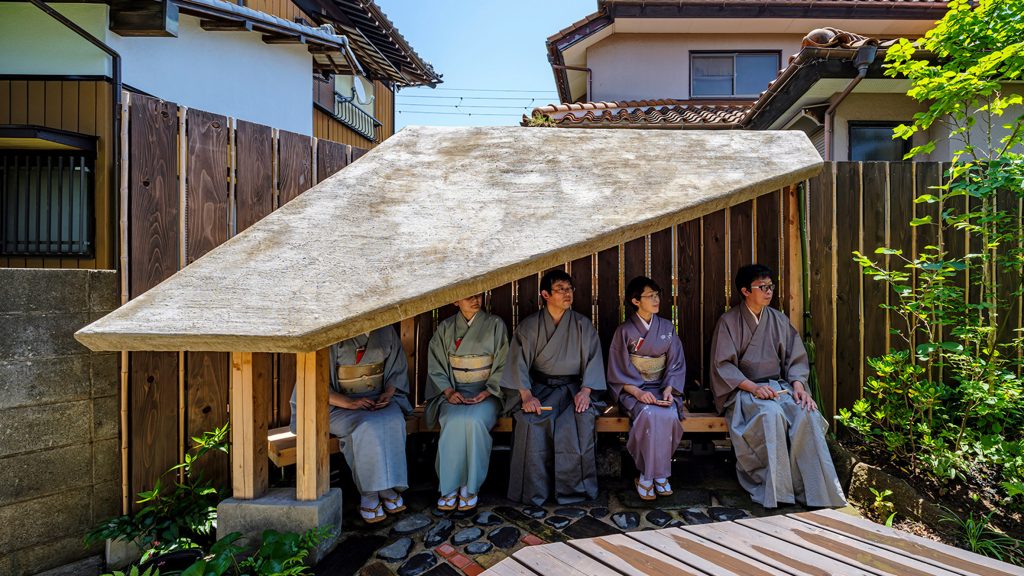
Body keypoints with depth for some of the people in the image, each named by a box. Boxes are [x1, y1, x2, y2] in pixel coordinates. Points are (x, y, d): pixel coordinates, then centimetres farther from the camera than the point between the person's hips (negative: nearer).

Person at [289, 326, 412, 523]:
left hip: (378, 398, 3)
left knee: (393, 423, -29)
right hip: (339, 402, -3)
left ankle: (384, 487, -18)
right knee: (366, 428, -33)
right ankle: (369, 492, -19)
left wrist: (388, 393, -8)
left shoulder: (385, 331, 4)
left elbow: (397, 369, 12)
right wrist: (349, 403, -22)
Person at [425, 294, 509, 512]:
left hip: (487, 391, -1)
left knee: (473, 420, -32)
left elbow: (503, 365, 1)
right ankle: (450, 486, -14)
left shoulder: (495, 325, 4)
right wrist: (449, 391, -9)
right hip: (453, 391, 2)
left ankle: (470, 486, -14)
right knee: (454, 422, -30)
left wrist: (486, 392, -11)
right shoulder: (445, 328, 9)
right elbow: (436, 365, 7)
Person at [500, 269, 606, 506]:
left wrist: (585, 391, -14)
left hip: (572, 387, 1)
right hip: (539, 387, 0)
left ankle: (574, 489, -11)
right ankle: (533, 492, -13)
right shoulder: (529, 326, 3)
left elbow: (593, 359, 2)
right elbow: (519, 363, -4)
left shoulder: (583, 325, 7)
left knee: (581, 420, -30)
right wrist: (527, 395, -18)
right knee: (531, 422, -29)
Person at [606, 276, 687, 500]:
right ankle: (653, 474, -14)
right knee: (649, 415, -32)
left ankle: (649, 475, -13)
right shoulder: (624, 331, -2)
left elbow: (676, 364, 5)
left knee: (669, 415, -28)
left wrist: (668, 390, -12)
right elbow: (618, 371, -5)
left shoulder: (667, 328, 7)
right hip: (633, 389, -2)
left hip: (662, 387, 3)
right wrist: (638, 392, -20)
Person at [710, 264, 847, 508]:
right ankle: (776, 490, -23)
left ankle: (816, 490, -18)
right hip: (743, 390, -4)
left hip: (779, 385, 4)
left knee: (807, 414, -26)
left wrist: (798, 385, -10)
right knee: (771, 414, -34)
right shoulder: (729, 321, -2)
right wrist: (754, 387, -20)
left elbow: (796, 359, 10)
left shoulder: (779, 320, 12)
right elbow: (723, 365, -8)